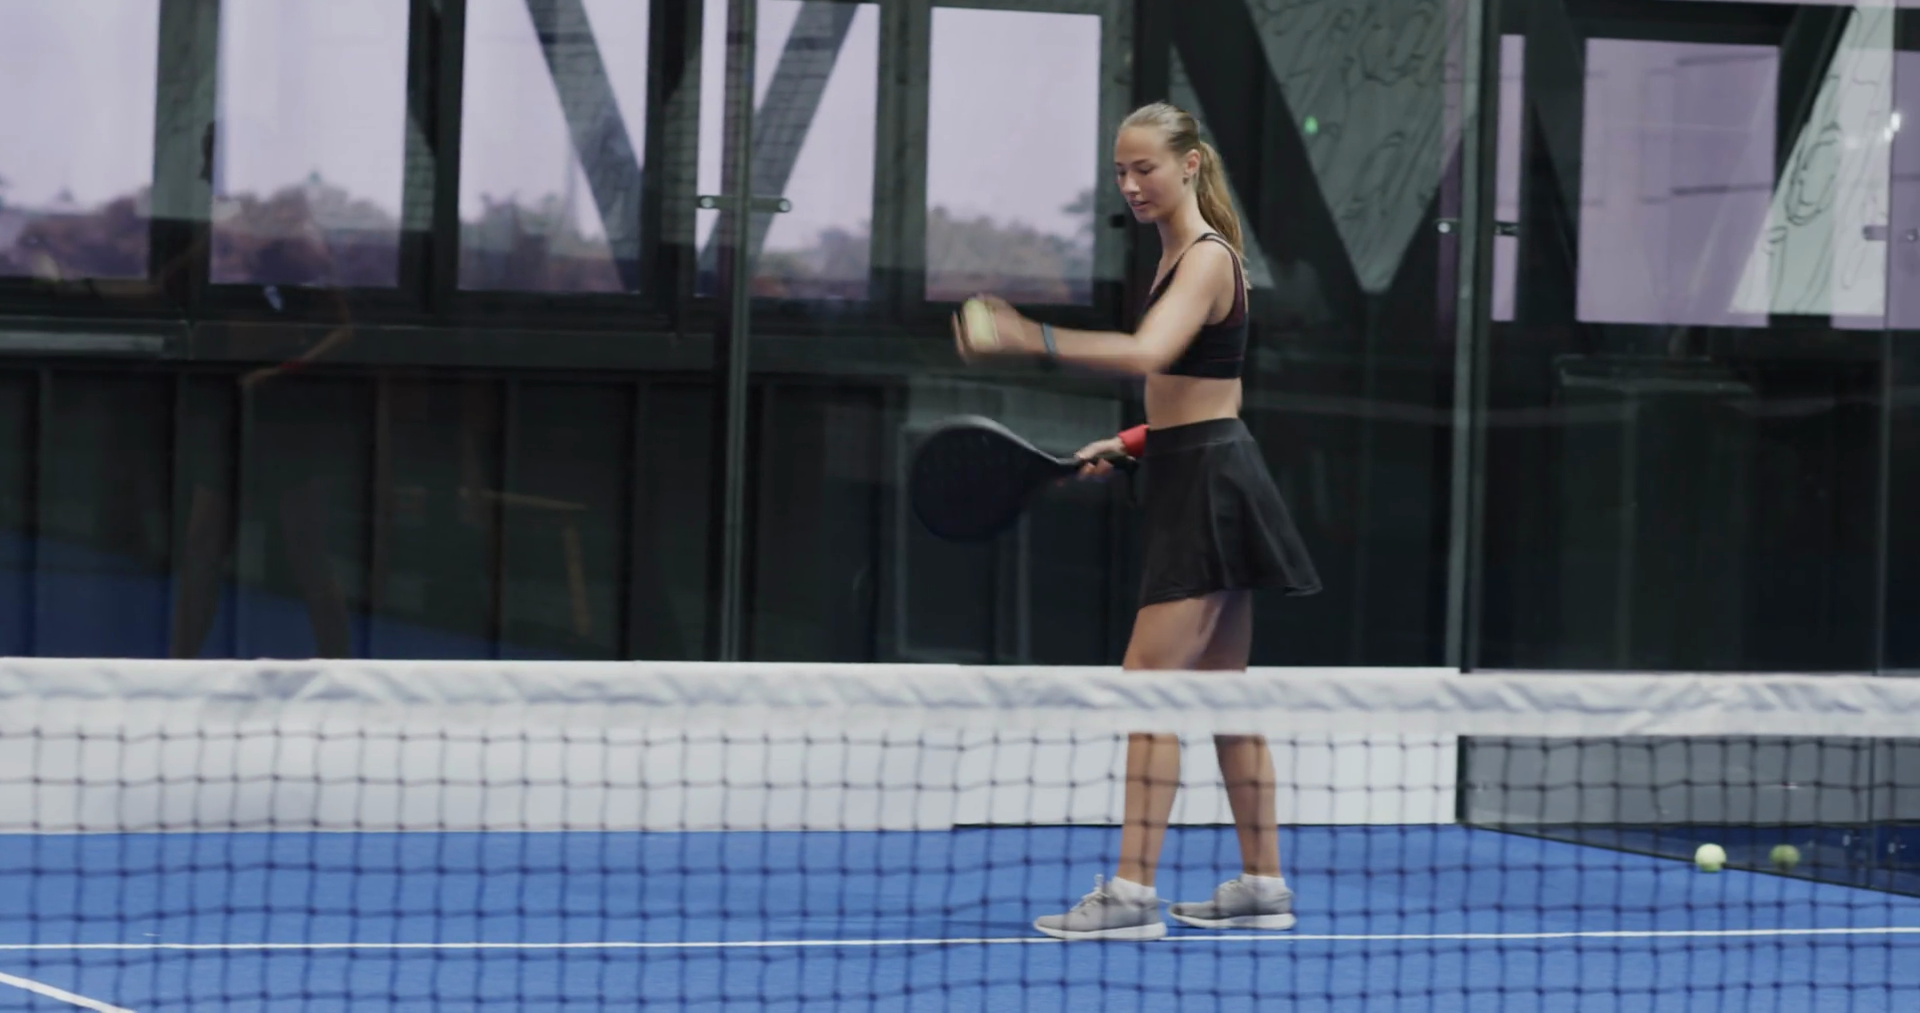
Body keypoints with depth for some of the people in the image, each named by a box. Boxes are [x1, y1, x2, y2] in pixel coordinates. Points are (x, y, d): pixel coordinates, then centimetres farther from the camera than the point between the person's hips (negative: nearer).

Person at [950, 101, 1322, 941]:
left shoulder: (1207, 259, -15)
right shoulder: (1176, 256, 15)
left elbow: (1147, 353, -34)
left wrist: (1031, 339, -43)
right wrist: (1130, 442, 12)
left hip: (1209, 488, -10)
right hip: (1195, 484, 10)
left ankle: (1132, 893, -15)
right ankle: (1263, 884, 19)